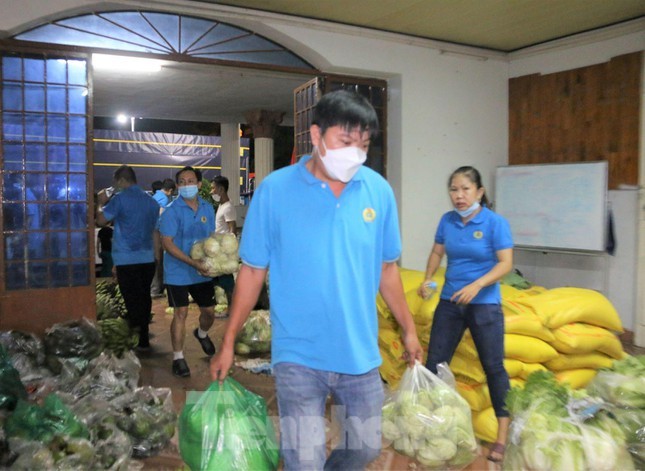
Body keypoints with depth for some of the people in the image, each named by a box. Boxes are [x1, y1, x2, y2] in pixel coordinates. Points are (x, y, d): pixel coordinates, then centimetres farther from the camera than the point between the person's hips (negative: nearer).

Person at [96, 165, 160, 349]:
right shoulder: (151, 201, 11)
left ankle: (136, 338, 0)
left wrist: (101, 202, 10)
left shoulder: (120, 198, -7)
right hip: (147, 258, 5)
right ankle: (144, 338, 20)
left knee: (132, 299, 1)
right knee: (144, 297, 13)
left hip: (126, 259, -5)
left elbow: (101, 220, -5)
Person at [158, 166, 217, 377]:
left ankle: (202, 334, 46)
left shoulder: (208, 208, 4)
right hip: (178, 272, -5)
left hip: (203, 272, 5)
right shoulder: (172, 211, -13)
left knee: (209, 310, 12)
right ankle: (178, 358, 13)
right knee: (181, 312, -2)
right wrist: (193, 263, -25)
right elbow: (167, 243, -18)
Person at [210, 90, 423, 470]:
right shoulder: (275, 190, -10)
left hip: (360, 353, 4)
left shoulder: (379, 190, -3)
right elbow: (253, 271, -4)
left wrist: (409, 329, 12)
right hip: (299, 357, -3)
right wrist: (228, 343, -1)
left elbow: (387, 268, 7)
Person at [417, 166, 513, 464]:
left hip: (484, 304, -4)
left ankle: (503, 436, 19)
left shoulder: (495, 223, -10)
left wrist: (477, 285, -26)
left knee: (494, 366, 5)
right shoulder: (447, 220, 2)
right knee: (434, 363, 8)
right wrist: (427, 279, -3)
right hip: (450, 301, 4)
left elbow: (506, 263, -13)